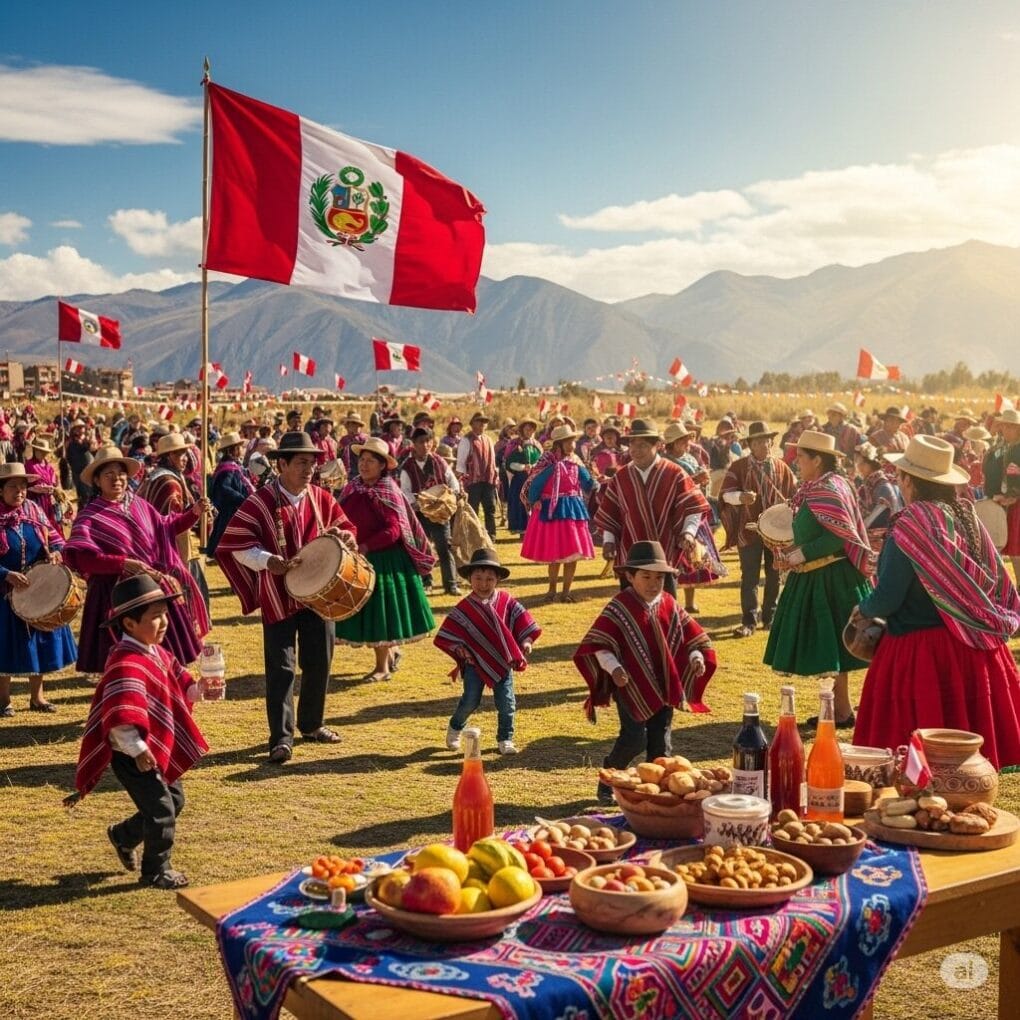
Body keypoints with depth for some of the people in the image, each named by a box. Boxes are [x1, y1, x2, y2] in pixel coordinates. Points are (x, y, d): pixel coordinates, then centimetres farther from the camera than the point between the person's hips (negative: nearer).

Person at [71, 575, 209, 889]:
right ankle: (156, 872, 17)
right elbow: (121, 715, -35)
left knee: (174, 799, 22)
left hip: (160, 749, 10)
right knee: (162, 812, -3)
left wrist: (199, 690, -3)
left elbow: (179, 688, 16)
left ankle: (124, 835, 42)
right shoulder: (127, 664, -27)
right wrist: (138, 750, -34)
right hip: (133, 755, -10)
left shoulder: (158, 653, 6)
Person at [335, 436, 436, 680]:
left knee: (380, 611, 0)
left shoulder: (388, 491, -13)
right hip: (358, 560, 6)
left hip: (384, 560, -6)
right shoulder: (352, 489, 5)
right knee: (364, 611, 11)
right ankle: (391, 652, 33)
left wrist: (365, 547, -24)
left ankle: (383, 667, 12)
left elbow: (394, 530, -20)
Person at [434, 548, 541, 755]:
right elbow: (448, 634, -4)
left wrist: (526, 641, -9)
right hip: (475, 662, -2)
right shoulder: (464, 608, -7)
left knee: (506, 702, 1)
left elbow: (522, 621, 1)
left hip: (502, 661, 2)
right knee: (470, 700, 1)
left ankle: (505, 739, 16)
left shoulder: (506, 602, -2)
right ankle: (455, 727, 29)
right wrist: (461, 649, -12)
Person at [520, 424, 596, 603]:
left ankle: (566, 591, 14)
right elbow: (534, 484, -8)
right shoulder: (548, 461, -8)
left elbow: (587, 487, 6)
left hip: (574, 509, 5)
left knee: (573, 553, 3)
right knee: (555, 552, 2)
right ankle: (552, 589, 20)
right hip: (552, 510, -4)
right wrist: (534, 502, -12)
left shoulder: (576, 462, 7)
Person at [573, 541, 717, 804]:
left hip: (664, 685, 5)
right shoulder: (619, 607, -10)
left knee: (661, 740, 5)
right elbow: (598, 643, -12)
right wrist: (613, 667, -24)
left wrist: (697, 656, -4)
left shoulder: (669, 606, 6)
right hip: (631, 685, -5)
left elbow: (691, 635, 13)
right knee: (635, 738, -10)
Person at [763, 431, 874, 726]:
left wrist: (801, 554, -21)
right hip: (815, 577, 10)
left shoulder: (828, 489, -17)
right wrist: (792, 554, 4)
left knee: (831, 644, -3)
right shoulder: (813, 490, 12)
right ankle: (836, 707, 22)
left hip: (832, 578, -10)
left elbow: (841, 537, -23)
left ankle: (843, 712, 6)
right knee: (824, 646, 13)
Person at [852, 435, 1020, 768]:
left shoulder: (910, 527, -17)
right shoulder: (968, 518, 3)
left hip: (919, 652, -7)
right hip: (970, 652, 7)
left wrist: (863, 610, 4)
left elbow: (887, 599, -16)